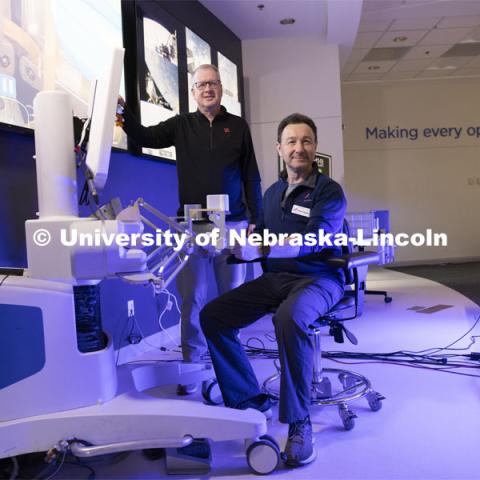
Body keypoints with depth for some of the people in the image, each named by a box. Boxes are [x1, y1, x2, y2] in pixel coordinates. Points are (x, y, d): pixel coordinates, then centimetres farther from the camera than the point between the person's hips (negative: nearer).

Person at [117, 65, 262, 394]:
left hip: (232, 224, 0)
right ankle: (191, 367, 14)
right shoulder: (181, 125, 10)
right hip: (191, 225, 0)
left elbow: (251, 176, 7)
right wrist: (124, 113, -16)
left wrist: (255, 218, 2)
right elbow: (146, 137, 1)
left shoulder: (238, 126, 8)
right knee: (192, 298, 3)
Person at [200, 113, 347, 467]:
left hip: (318, 278, -6)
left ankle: (299, 423, -22)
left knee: (289, 317, -39)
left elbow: (312, 240, -21)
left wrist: (260, 249, -31)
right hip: (275, 278, 7)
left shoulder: (329, 191, -4)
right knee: (212, 316, -8)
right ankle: (249, 401, 2)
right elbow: (260, 236, 19)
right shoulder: (272, 192, 15)